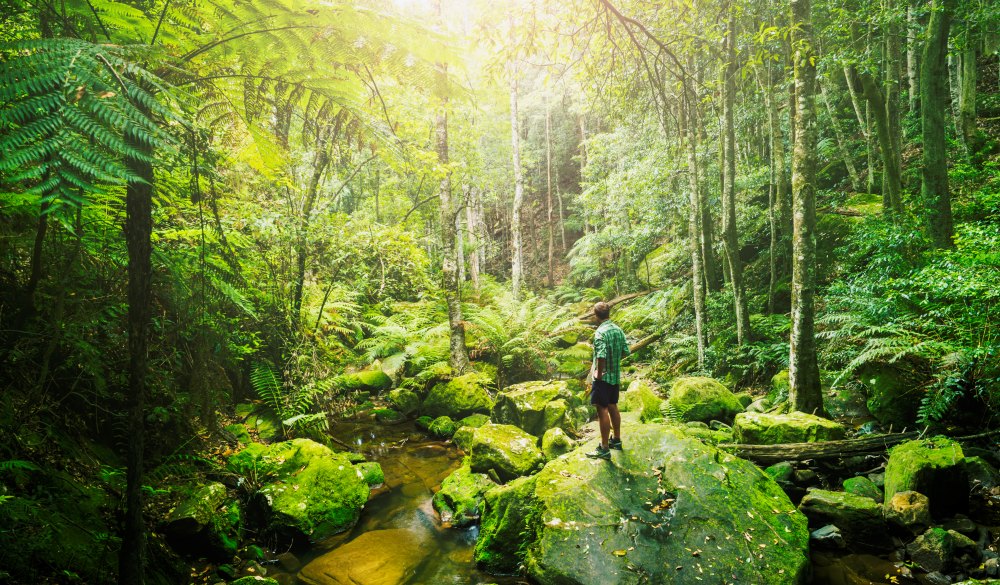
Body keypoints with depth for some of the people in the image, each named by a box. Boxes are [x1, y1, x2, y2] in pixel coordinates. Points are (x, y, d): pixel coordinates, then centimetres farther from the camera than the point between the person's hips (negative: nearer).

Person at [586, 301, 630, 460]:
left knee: (602, 410, -3)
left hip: (603, 377, -8)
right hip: (616, 376, 8)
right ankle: (616, 440, 33)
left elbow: (601, 356, -29)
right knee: (613, 407, 20)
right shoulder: (618, 330, 5)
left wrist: (598, 373, -17)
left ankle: (604, 449, 0)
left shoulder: (600, 332, -19)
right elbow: (625, 351, 12)